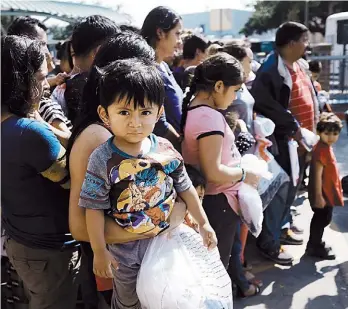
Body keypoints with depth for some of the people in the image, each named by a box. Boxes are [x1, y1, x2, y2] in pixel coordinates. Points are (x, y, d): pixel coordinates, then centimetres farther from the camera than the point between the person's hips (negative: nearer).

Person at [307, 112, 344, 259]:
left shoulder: (326, 147, 7)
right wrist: (318, 196, -25)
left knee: (323, 218, 20)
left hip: (328, 192, 10)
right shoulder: (321, 151, -25)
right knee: (322, 219, 3)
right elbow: (317, 175, -26)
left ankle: (316, 243, 35)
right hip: (322, 193, -10)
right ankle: (314, 247, 17)